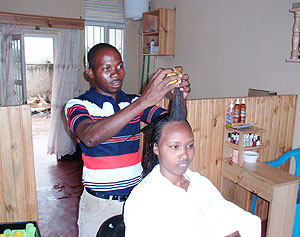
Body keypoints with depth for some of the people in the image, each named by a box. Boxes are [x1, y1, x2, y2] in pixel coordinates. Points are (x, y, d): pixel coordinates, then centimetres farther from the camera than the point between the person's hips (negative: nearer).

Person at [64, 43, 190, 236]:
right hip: (99, 204, -3)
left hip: (136, 197, 4)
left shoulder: (135, 102, 5)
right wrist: (144, 102, -38)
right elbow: (90, 138, -31)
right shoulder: (78, 106, -9)